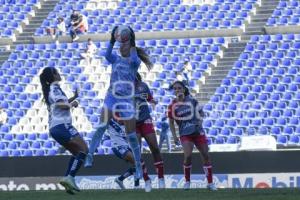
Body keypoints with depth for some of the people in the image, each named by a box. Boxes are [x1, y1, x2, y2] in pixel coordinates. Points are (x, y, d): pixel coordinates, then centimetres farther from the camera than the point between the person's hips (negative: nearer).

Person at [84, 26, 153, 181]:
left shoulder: (134, 62, 3)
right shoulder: (116, 59, 7)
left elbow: (134, 60, -23)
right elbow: (107, 55, -15)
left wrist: (132, 42, -26)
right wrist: (112, 41, -29)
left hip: (127, 101, -1)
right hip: (111, 98, 1)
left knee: (131, 135, 0)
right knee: (102, 126, -18)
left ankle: (138, 166, 10)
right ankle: (89, 156, -20)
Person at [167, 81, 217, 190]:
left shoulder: (191, 101, 1)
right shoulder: (173, 106, -2)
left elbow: (201, 112, 12)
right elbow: (171, 122, 5)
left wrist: (200, 120, -7)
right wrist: (174, 135, -4)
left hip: (198, 131, 2)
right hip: (185, 134, -2)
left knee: (205, 155, 1)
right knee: (188, 156, -20)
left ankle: (210, 183, 11)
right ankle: (187, 181, 1)